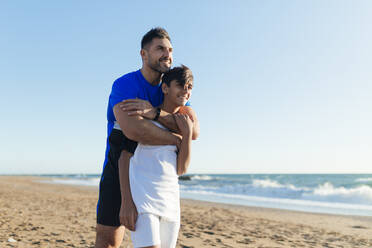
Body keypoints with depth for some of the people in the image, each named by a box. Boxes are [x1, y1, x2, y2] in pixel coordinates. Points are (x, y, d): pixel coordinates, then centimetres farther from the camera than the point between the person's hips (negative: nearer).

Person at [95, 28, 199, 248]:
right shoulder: (124, 85, -17)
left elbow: (194, 130, -17)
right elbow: (133, 130, -36)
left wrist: (154, 112, -32)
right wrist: (177, 140, -22)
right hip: (118, 171, -4)